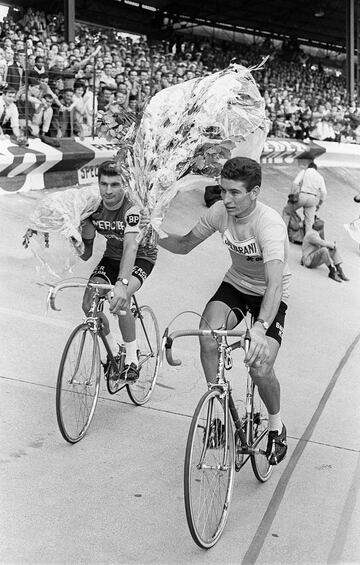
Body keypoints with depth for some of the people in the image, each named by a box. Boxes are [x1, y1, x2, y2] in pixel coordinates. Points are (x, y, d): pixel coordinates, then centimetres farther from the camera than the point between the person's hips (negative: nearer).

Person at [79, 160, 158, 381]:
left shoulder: (132, 209, -31)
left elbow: (131, 248, -46)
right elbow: (86, 252, -5)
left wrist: (122, 283, -59)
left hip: (141, 257, -6)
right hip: (112, 256, 6)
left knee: (120, 299, -32)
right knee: (89, 305, -13)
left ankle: (132, 359, -13)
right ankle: (114, 351, 12)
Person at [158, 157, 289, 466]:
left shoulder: (270, 225, -33)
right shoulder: (220, 211, -15)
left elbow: (275, 285, -45)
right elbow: (185, 245, 1)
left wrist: (260, 328, -60)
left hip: (269, 296, -4)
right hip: (236, 283, 4)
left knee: (261, 369, -17)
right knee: (208, 339, -24)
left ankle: (276, 425, 15)